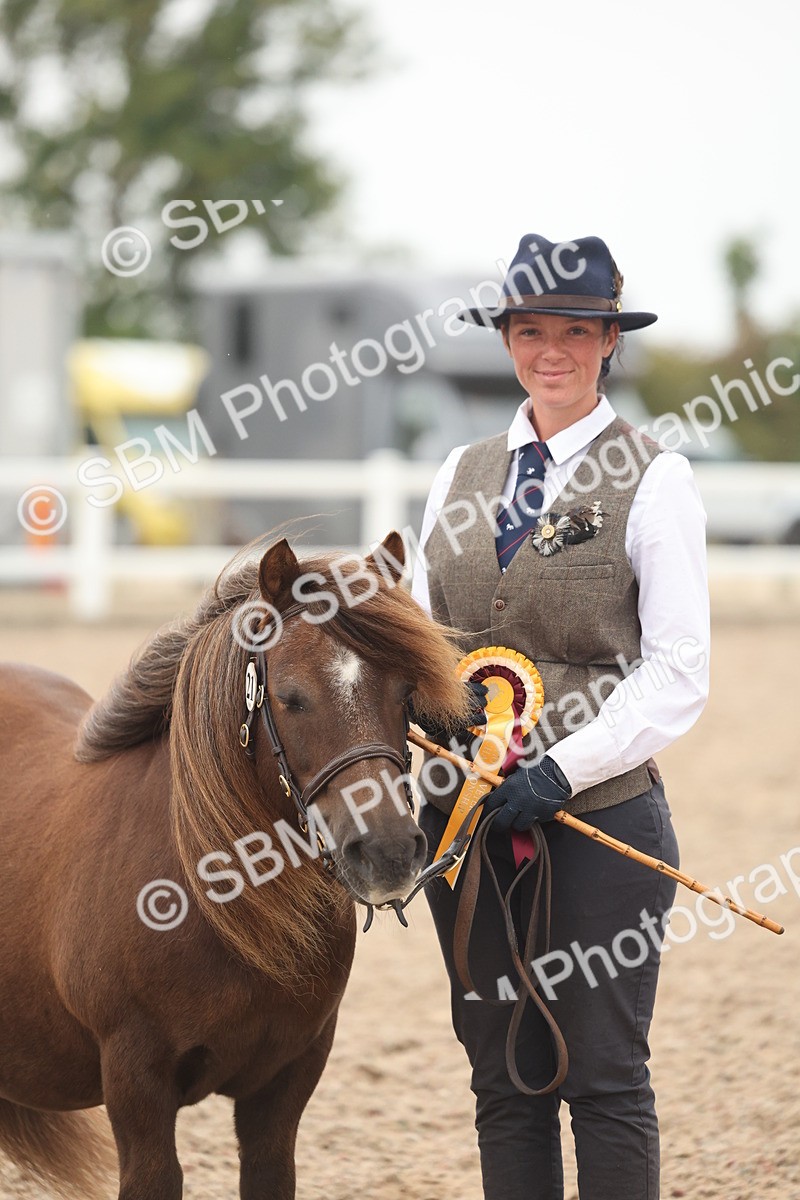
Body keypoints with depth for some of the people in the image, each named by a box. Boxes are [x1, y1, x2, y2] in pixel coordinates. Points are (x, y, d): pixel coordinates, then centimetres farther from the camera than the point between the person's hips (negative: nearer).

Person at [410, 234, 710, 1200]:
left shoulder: (653, 481, -4)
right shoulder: (463, 475, 11)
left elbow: (678, 675, -8)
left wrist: (561, 769, -18)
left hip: (599, 809, -5)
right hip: (465, 812, 5)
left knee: (606, 1078, -1)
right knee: (503, 1080, 9)